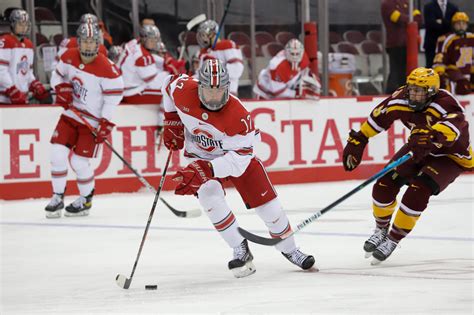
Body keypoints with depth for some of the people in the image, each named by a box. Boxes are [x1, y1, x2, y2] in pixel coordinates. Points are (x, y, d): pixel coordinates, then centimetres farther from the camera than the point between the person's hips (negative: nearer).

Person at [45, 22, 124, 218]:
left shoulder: (106, 68, -20)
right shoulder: (69, 57, -3)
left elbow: (114, 97, -17)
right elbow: (58, 75, 13)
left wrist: (106, 124, -19)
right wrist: (62, 89, -8)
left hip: (93, 119, -5)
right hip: (71, 112, 5)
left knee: (79, 162, -5)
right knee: (57, 152, -6)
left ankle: (86, 200, 18)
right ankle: (57, 198, 7)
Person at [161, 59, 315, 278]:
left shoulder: (238, 116, -36)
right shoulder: (182, 91, -27)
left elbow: (239, 157, -36)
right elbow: (169, 84, -1)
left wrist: (206, 170, -49)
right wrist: (172, 123, 0)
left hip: (237, 154, -1)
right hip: (200, 156, 2)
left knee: (266, 202, 0)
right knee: (209, 194, -27)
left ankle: (289, 250, 25)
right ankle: (240, 251, -14)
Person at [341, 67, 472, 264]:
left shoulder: (444, 103, -35)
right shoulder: (402, 99, -18)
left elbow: (455, 122, -56)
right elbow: (378, 117, -2)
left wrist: (431, 135, -74)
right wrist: (357, 140, -1)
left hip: (450, 156, -6)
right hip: (418, 150, 6)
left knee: (417, 192, -25)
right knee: (384, 184, -6)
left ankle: (392, 240, -7)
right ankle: (381, 230, 21)